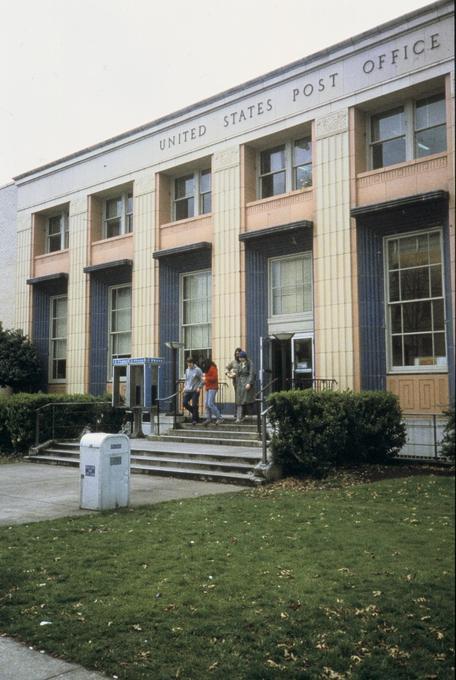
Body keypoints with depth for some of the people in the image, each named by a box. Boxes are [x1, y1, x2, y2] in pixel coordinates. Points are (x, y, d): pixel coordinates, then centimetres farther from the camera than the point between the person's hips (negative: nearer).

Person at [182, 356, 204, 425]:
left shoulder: (197, 370, -6)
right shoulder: (187, 370, 12)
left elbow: (202, 380, -4)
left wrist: (199, 387, -12)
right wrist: (185, 387, 10)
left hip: (195, 391, -6)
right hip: (188, 390, 6)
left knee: (194, 405, -6)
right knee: (184, 403, -1)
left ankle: (194, 419, 6)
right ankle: (194, 413, 21)